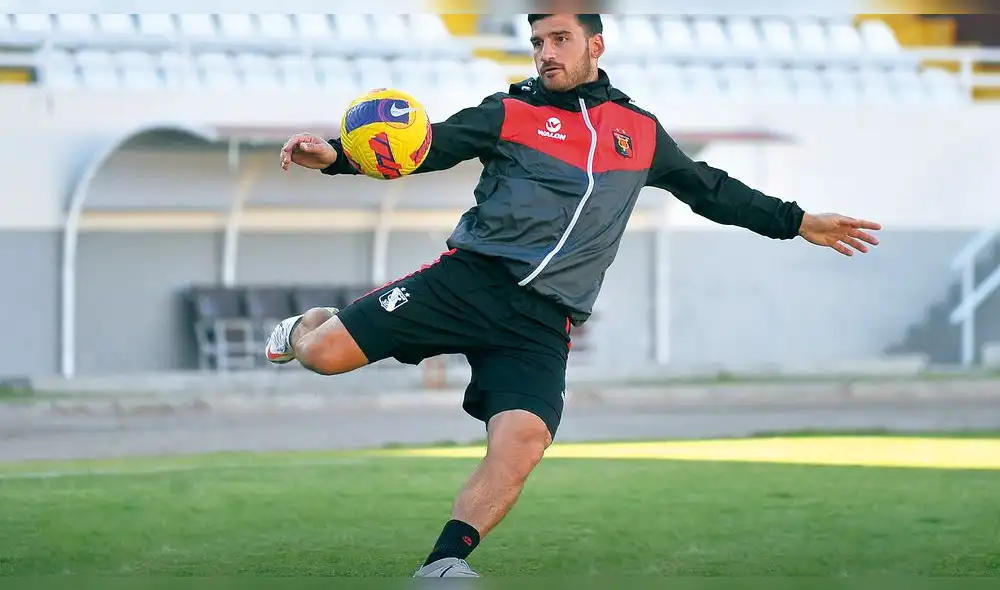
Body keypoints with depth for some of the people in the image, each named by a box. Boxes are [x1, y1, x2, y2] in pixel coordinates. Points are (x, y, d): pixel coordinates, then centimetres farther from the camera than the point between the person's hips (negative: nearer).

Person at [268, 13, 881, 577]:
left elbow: (710, 189, 30)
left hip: (542, 320, 1)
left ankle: (444, 562, -14)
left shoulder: (641, 131, 19)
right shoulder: (511, 111, 10)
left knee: (520, 446, -25)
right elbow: (427, 147, 1)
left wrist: (800, 223, 31)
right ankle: (308, 325, 26)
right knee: (325, 354, -11)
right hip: (469, 277, -1)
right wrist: (336, 156, -15)